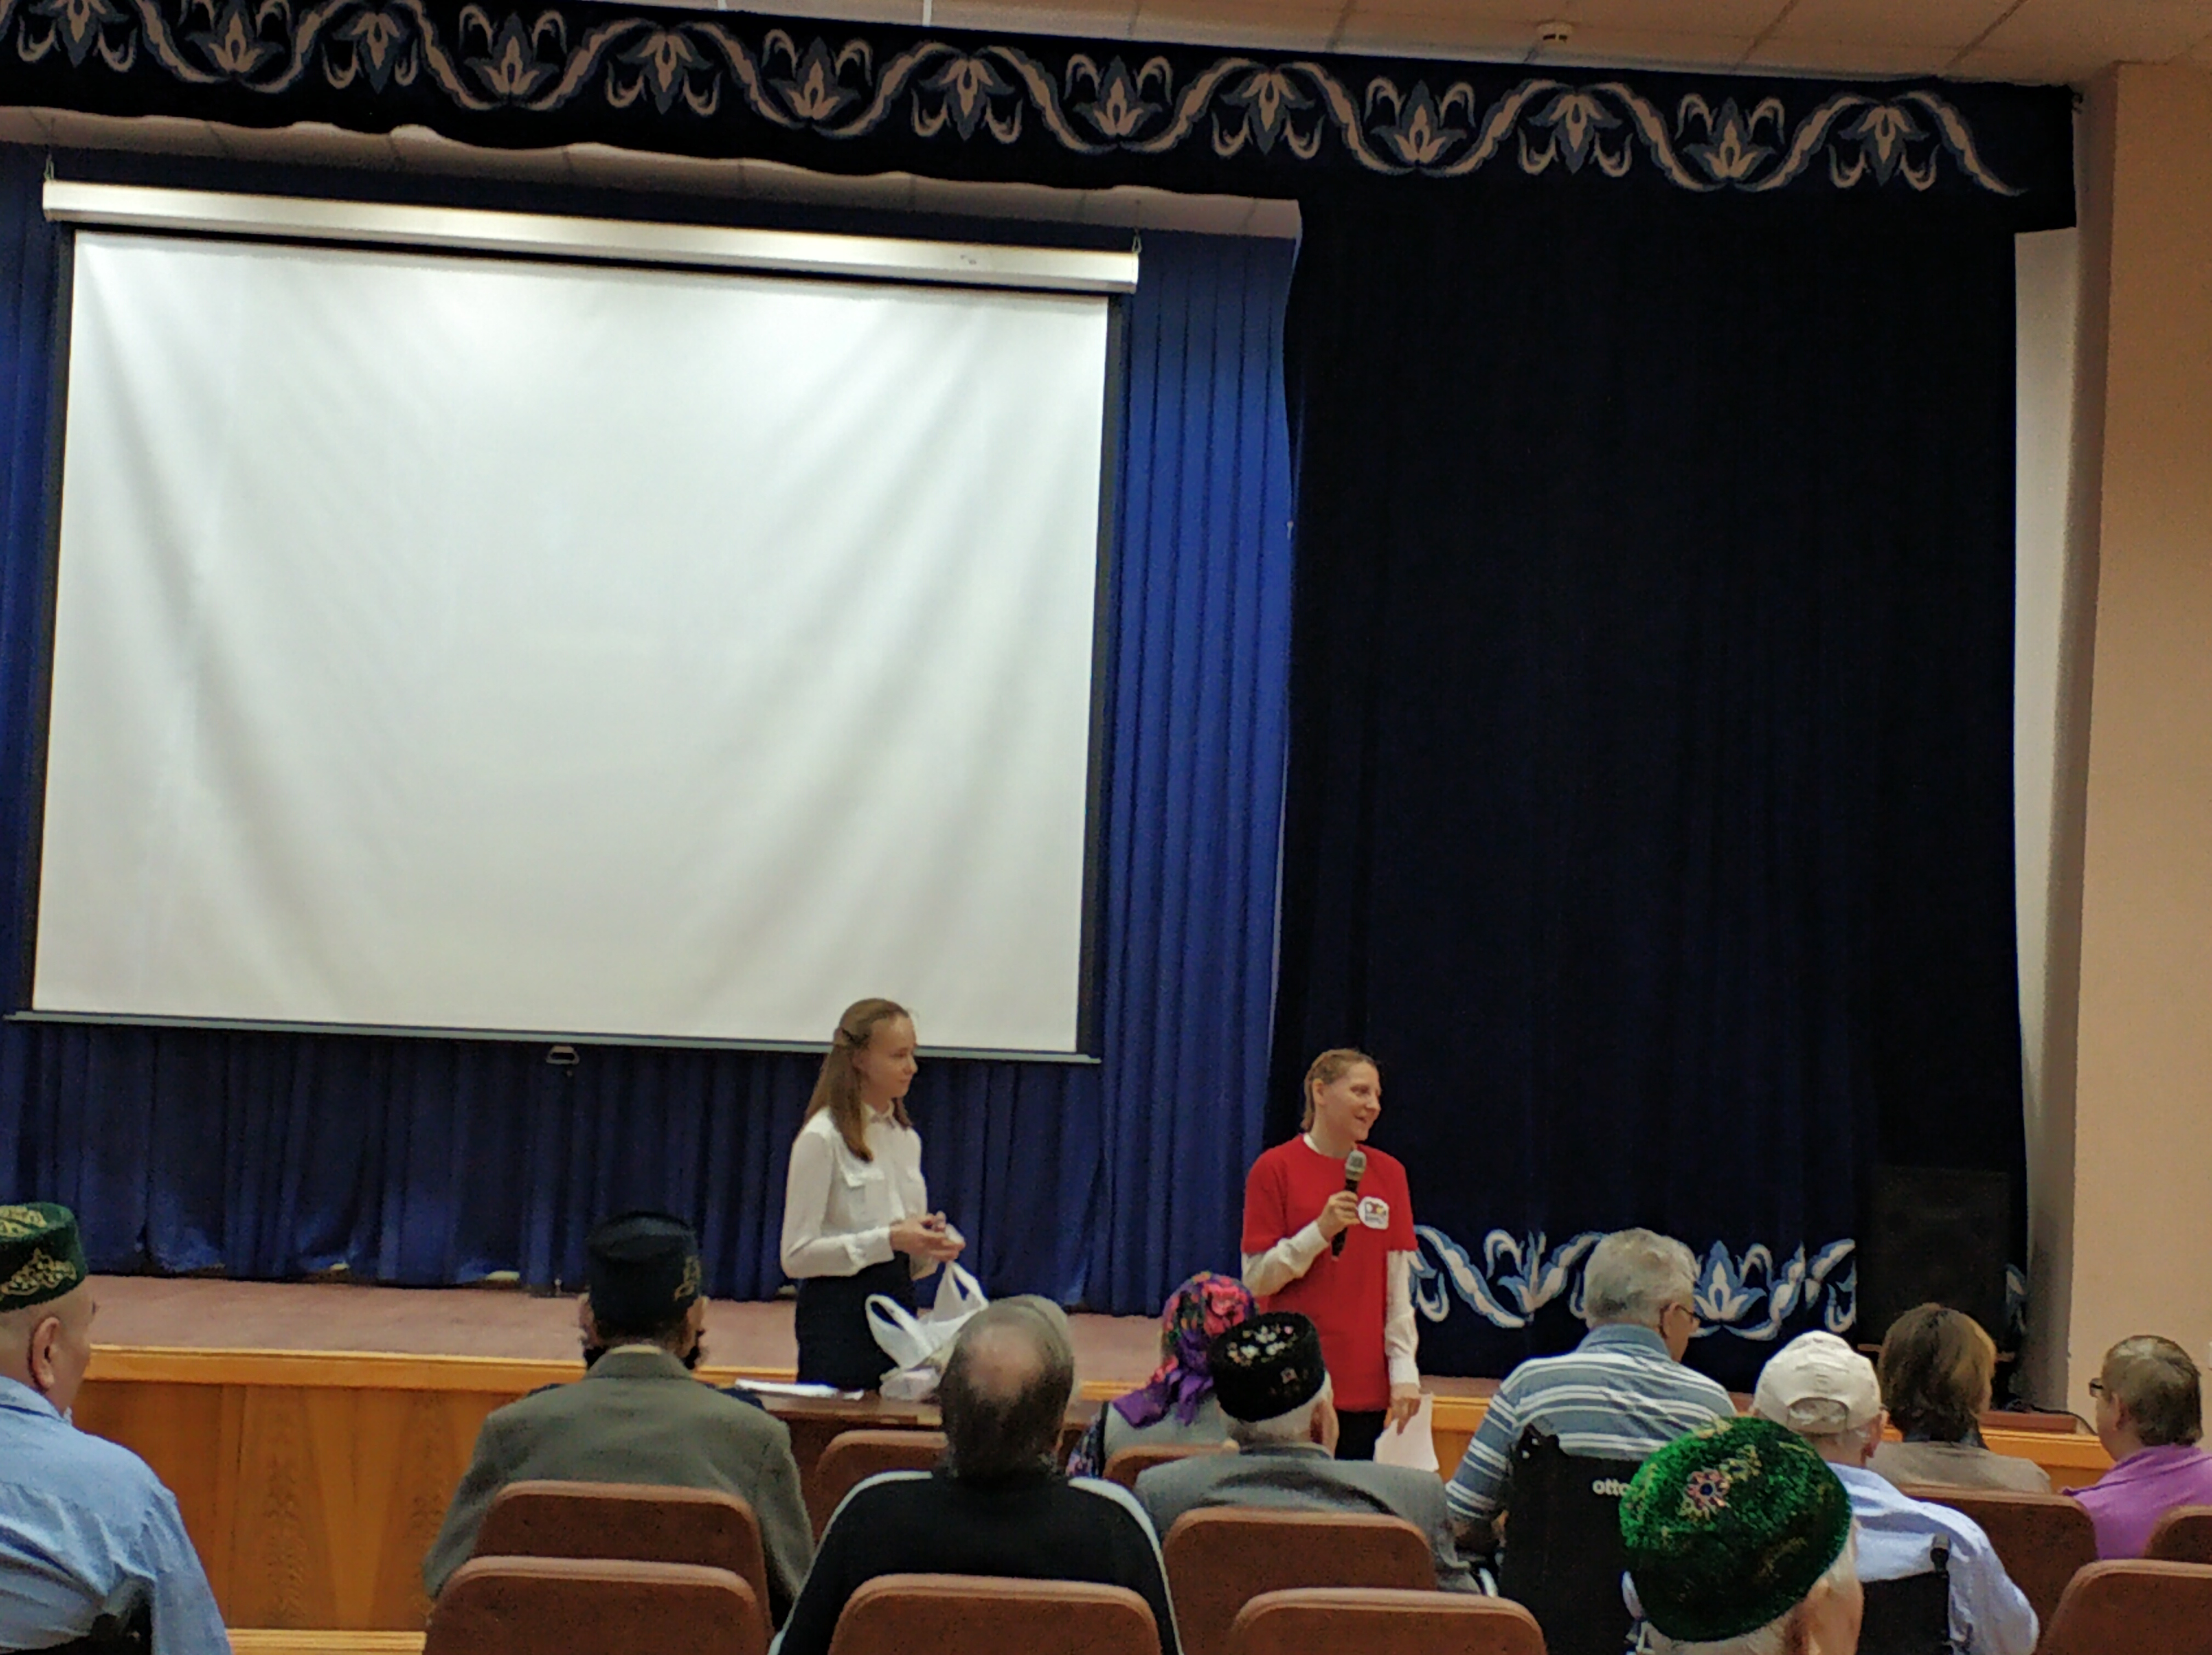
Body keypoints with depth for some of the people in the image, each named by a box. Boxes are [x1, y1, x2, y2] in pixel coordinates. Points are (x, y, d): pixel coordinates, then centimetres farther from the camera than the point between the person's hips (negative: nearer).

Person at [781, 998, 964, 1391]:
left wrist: (931, 1247, -3)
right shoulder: (822, 1138, -8)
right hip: (838, 1311, -6)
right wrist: (889, 1240, -18)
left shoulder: (907, 1138, 14)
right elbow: (797, 1256, -12)